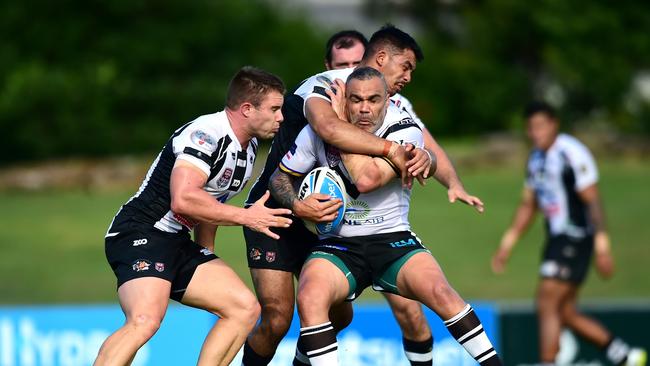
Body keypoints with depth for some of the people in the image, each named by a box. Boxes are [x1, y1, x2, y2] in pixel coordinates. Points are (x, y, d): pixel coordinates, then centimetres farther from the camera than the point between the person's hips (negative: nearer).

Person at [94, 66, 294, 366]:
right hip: (139, 236, -10)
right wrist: (245, 217, -21)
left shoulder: (249, 146, 13)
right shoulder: (206, 134, -18)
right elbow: (183, 200, -30)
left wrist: (206, 259, 24)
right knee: (145, 320, -32)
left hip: (177, 243, 10)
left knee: (245, 308, 1)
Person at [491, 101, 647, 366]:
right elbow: (528, 205, 21)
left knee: (547, 305, -15)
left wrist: (602, 245, -23)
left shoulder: (572, 153, -14)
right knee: (566, 313, 9)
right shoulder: (536, 158, 13)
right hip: (556, 239, 9)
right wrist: (507, 243, 19)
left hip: (576, 239, -9)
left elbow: (592, 200, -17)